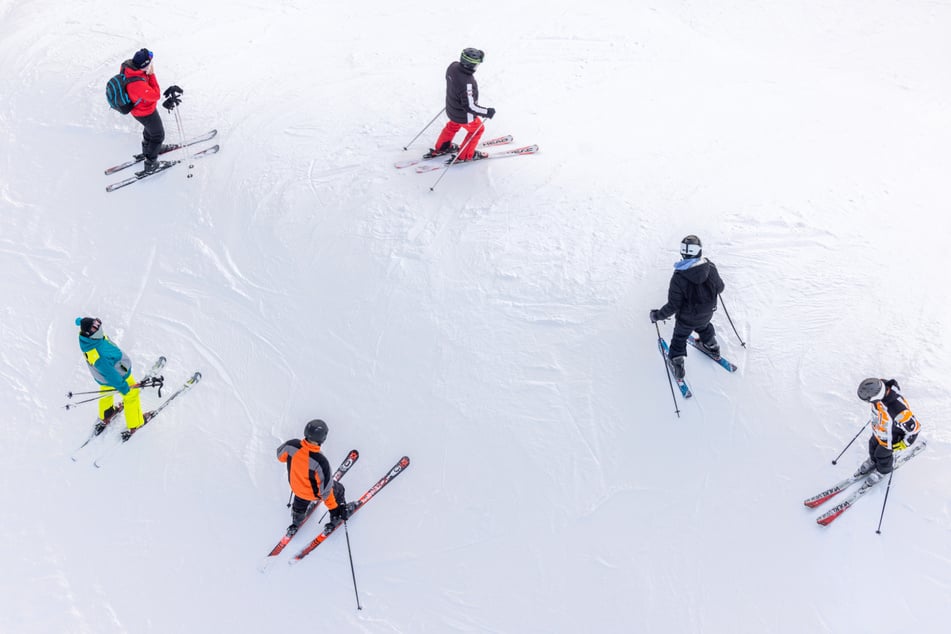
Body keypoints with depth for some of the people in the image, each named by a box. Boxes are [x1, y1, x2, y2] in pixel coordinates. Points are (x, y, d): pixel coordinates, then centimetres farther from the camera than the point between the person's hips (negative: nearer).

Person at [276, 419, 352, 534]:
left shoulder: (291, 445, -30)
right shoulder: (320, 461, -44)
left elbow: (281, 456, -4)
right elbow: (325, 490, -32)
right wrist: (333, 508, -18)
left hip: (296, 486, 4)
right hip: (314, 492, -4)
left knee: (300, 504, 37)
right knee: (338, 490, 27)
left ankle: (295, 523, 68)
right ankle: (337, 518, 52)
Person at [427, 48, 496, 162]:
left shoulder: (453, 66, -18)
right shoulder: (467, 83, -42)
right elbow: (470, 106, -33)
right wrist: (487, 112, -21)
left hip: (451, 107, 7)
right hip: (464, 116, -7)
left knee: (452, 126, 35)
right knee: (477, 129, 22)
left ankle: (440, 148, 55)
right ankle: (464, 156, 37)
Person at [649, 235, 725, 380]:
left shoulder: (678, 278, -35)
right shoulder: (711, 268, -24)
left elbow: (673, 306, -27)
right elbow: (720, 288, -4)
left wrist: (657, 315, -12)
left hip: (686, 319, -3)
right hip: (706, 315, 3)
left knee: (679, 338, 25)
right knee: (704, 328, 37)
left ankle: (677, 366, 37)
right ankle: (712, 348, 60)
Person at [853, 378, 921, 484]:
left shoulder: (897, 409, -50)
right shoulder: (880, 385, -31)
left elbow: (914, 427, -33)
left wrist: (902, 444, -19)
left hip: (890, 437, -6)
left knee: (882, 454, 23)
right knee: (873, 445, 31)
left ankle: (883, 470, 57)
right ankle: (873, 460, 64)